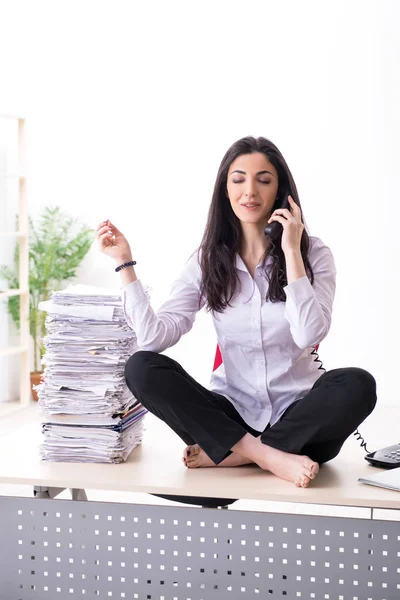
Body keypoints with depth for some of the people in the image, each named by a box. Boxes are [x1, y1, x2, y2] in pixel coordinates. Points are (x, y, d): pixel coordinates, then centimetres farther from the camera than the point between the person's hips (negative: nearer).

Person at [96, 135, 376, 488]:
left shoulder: (313, 253, -4)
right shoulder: (208, 260, 1)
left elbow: (308, 335, -20)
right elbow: (155, 337, -10)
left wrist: (291, 252, -18)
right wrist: (125, 263, -14)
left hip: (298, 414, -1)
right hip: (233, 412, 2)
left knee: (357, 385, -32)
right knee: (141, 369, -20)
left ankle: (224, 453, -22)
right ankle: (268, 456, -25)